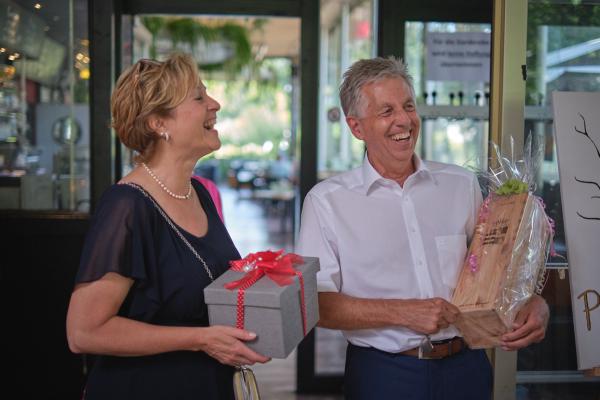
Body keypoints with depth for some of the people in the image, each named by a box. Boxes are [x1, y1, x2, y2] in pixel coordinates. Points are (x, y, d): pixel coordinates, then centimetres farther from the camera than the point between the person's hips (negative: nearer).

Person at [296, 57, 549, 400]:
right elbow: (314, 301, -11)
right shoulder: (327, 201, -5)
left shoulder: (463, 185, 5)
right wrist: (402, 313, -18)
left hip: (465, 369, 3)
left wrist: (535, 304, -8)